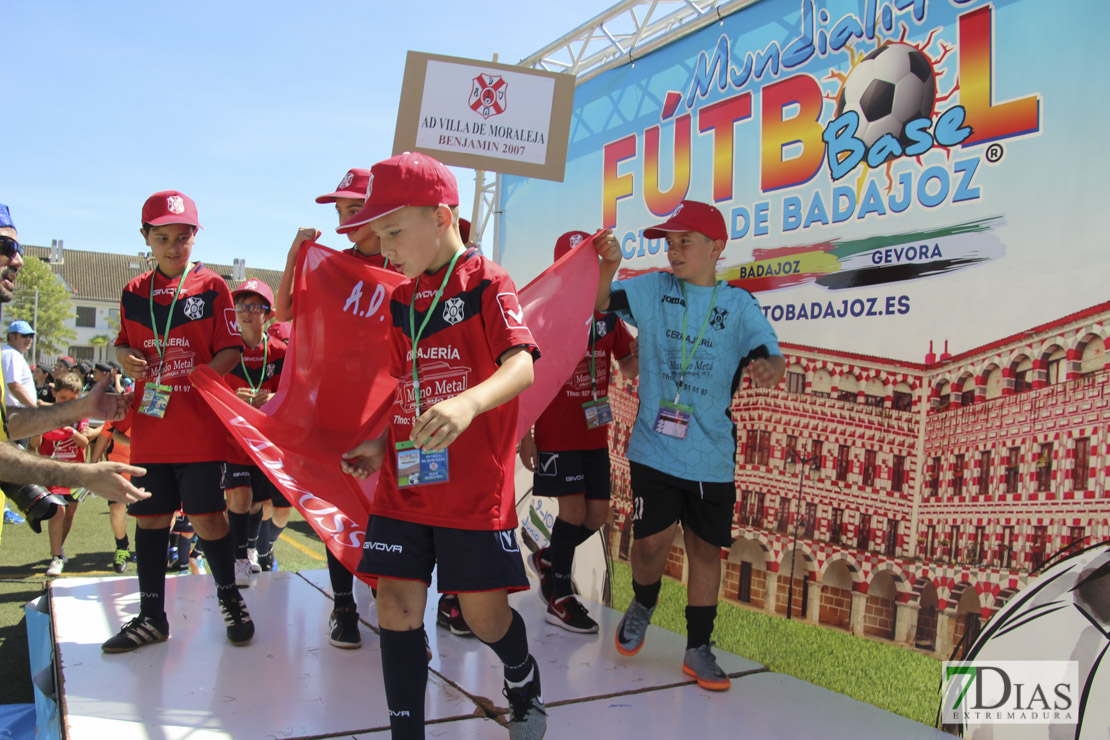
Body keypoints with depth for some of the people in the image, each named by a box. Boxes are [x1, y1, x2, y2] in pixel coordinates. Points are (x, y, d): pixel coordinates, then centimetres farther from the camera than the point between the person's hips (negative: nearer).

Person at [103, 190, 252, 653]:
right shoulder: (134, 292, 10)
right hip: (149, 425, 4)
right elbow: (124, 343, 20)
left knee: (205, 515, -3)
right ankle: (152, 617, 22)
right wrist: (124, 357, -4)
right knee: (150, 517, 10)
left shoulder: (211, 285, -1)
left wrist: (191, 380, -19)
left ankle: (228, 597, 19)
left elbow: (230, 350, -3)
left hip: (200, 426, -4)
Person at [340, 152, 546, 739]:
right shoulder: (400, 300, 13)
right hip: (404, 483, 6)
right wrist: (380, 445, 8)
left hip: (475, 487, -5)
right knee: (396, 607, 1)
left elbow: (521, 365, -23)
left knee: (484, 614, 5)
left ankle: (525, 684, 37)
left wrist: (468, 403, -41)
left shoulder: (486, 283, -7)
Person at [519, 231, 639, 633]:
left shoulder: (607, 314, 7)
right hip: (555, 434, -5)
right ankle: (559, 599, 12)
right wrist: (523, 434, -8)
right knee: (574, 508, -5)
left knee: (598, 513, 6)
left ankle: (548, 559, 33)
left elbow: (629, 363, 12)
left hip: (594, 433, 5)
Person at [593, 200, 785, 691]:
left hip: (712, 453, 1)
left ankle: (698, 649, 25)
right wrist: (608, 265, -19)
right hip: (654, 445, 0)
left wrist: (767, 367, -34)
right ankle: (642, 606, 30)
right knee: (651, 540, -5)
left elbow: (771, 356, -10)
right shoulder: (653, 289, 5)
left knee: (705, 547, 8)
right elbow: (599, 302, 1)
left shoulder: (738, 305, 1)